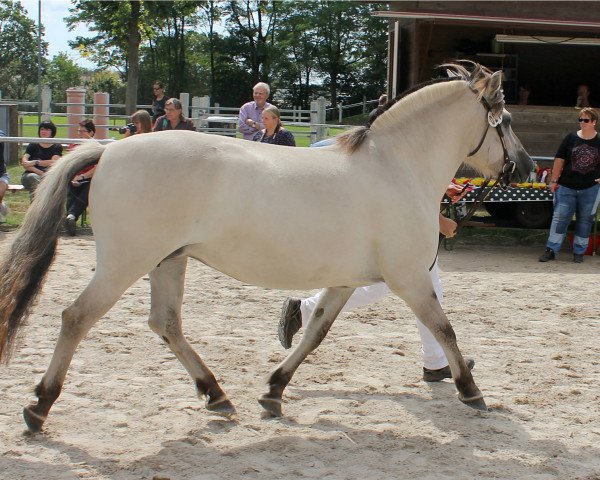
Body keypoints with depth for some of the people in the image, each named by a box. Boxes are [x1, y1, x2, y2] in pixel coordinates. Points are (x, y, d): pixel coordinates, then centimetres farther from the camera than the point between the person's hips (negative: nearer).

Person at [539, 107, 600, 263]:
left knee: (585, 220, 8)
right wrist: (554, 180, -1)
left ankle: (579, 252, 18)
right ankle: (551, 250, 3)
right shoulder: (571, 138, 0)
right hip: (567, 186, 0)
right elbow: (559, 160, 2)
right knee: (560, 217, -2)